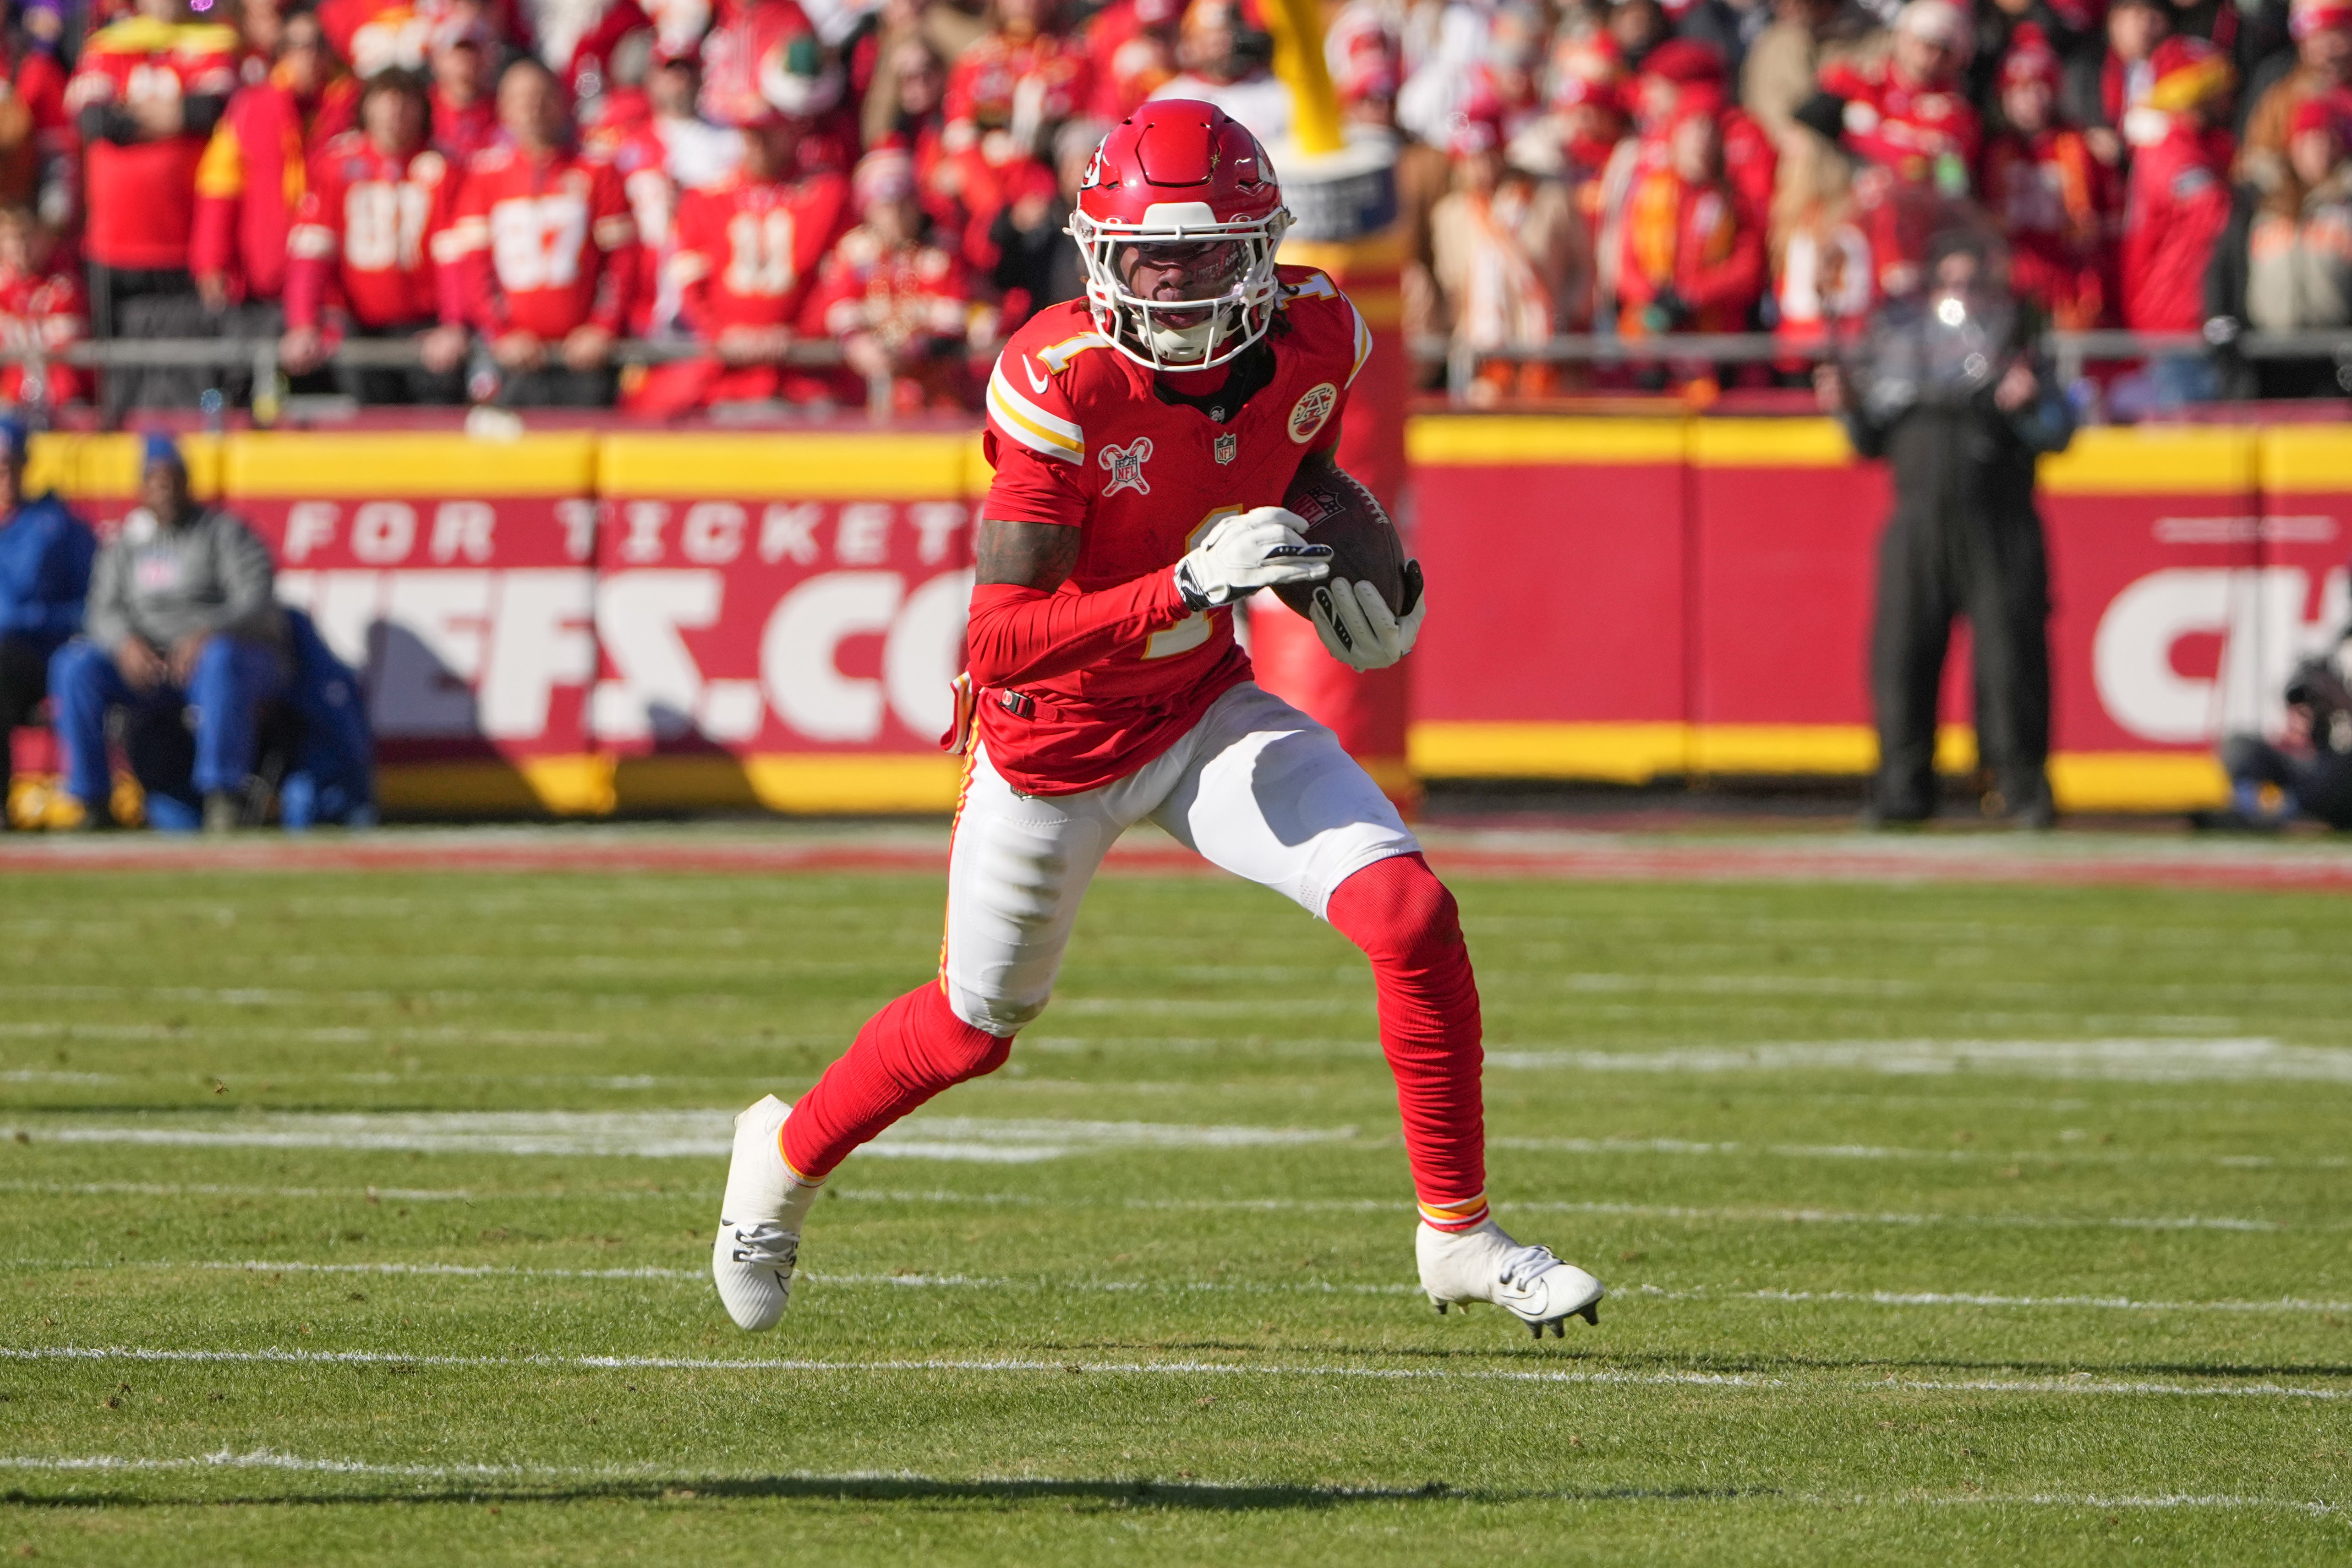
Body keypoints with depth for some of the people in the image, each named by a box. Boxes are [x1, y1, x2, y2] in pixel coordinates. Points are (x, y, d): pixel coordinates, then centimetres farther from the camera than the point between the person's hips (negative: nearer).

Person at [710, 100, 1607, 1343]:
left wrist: (1343, 568, -5)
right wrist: (1192, 584, -40)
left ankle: (1457, 1233, -1)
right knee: (974, 1029, 15)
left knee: (1411, 915, -16)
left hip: (1204, 710, 4)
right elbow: (1002, 640, -32)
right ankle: (786, 1154, 46)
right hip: (1052, 741, -4)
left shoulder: (1312, 340, -14)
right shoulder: (1060, 385, -29)